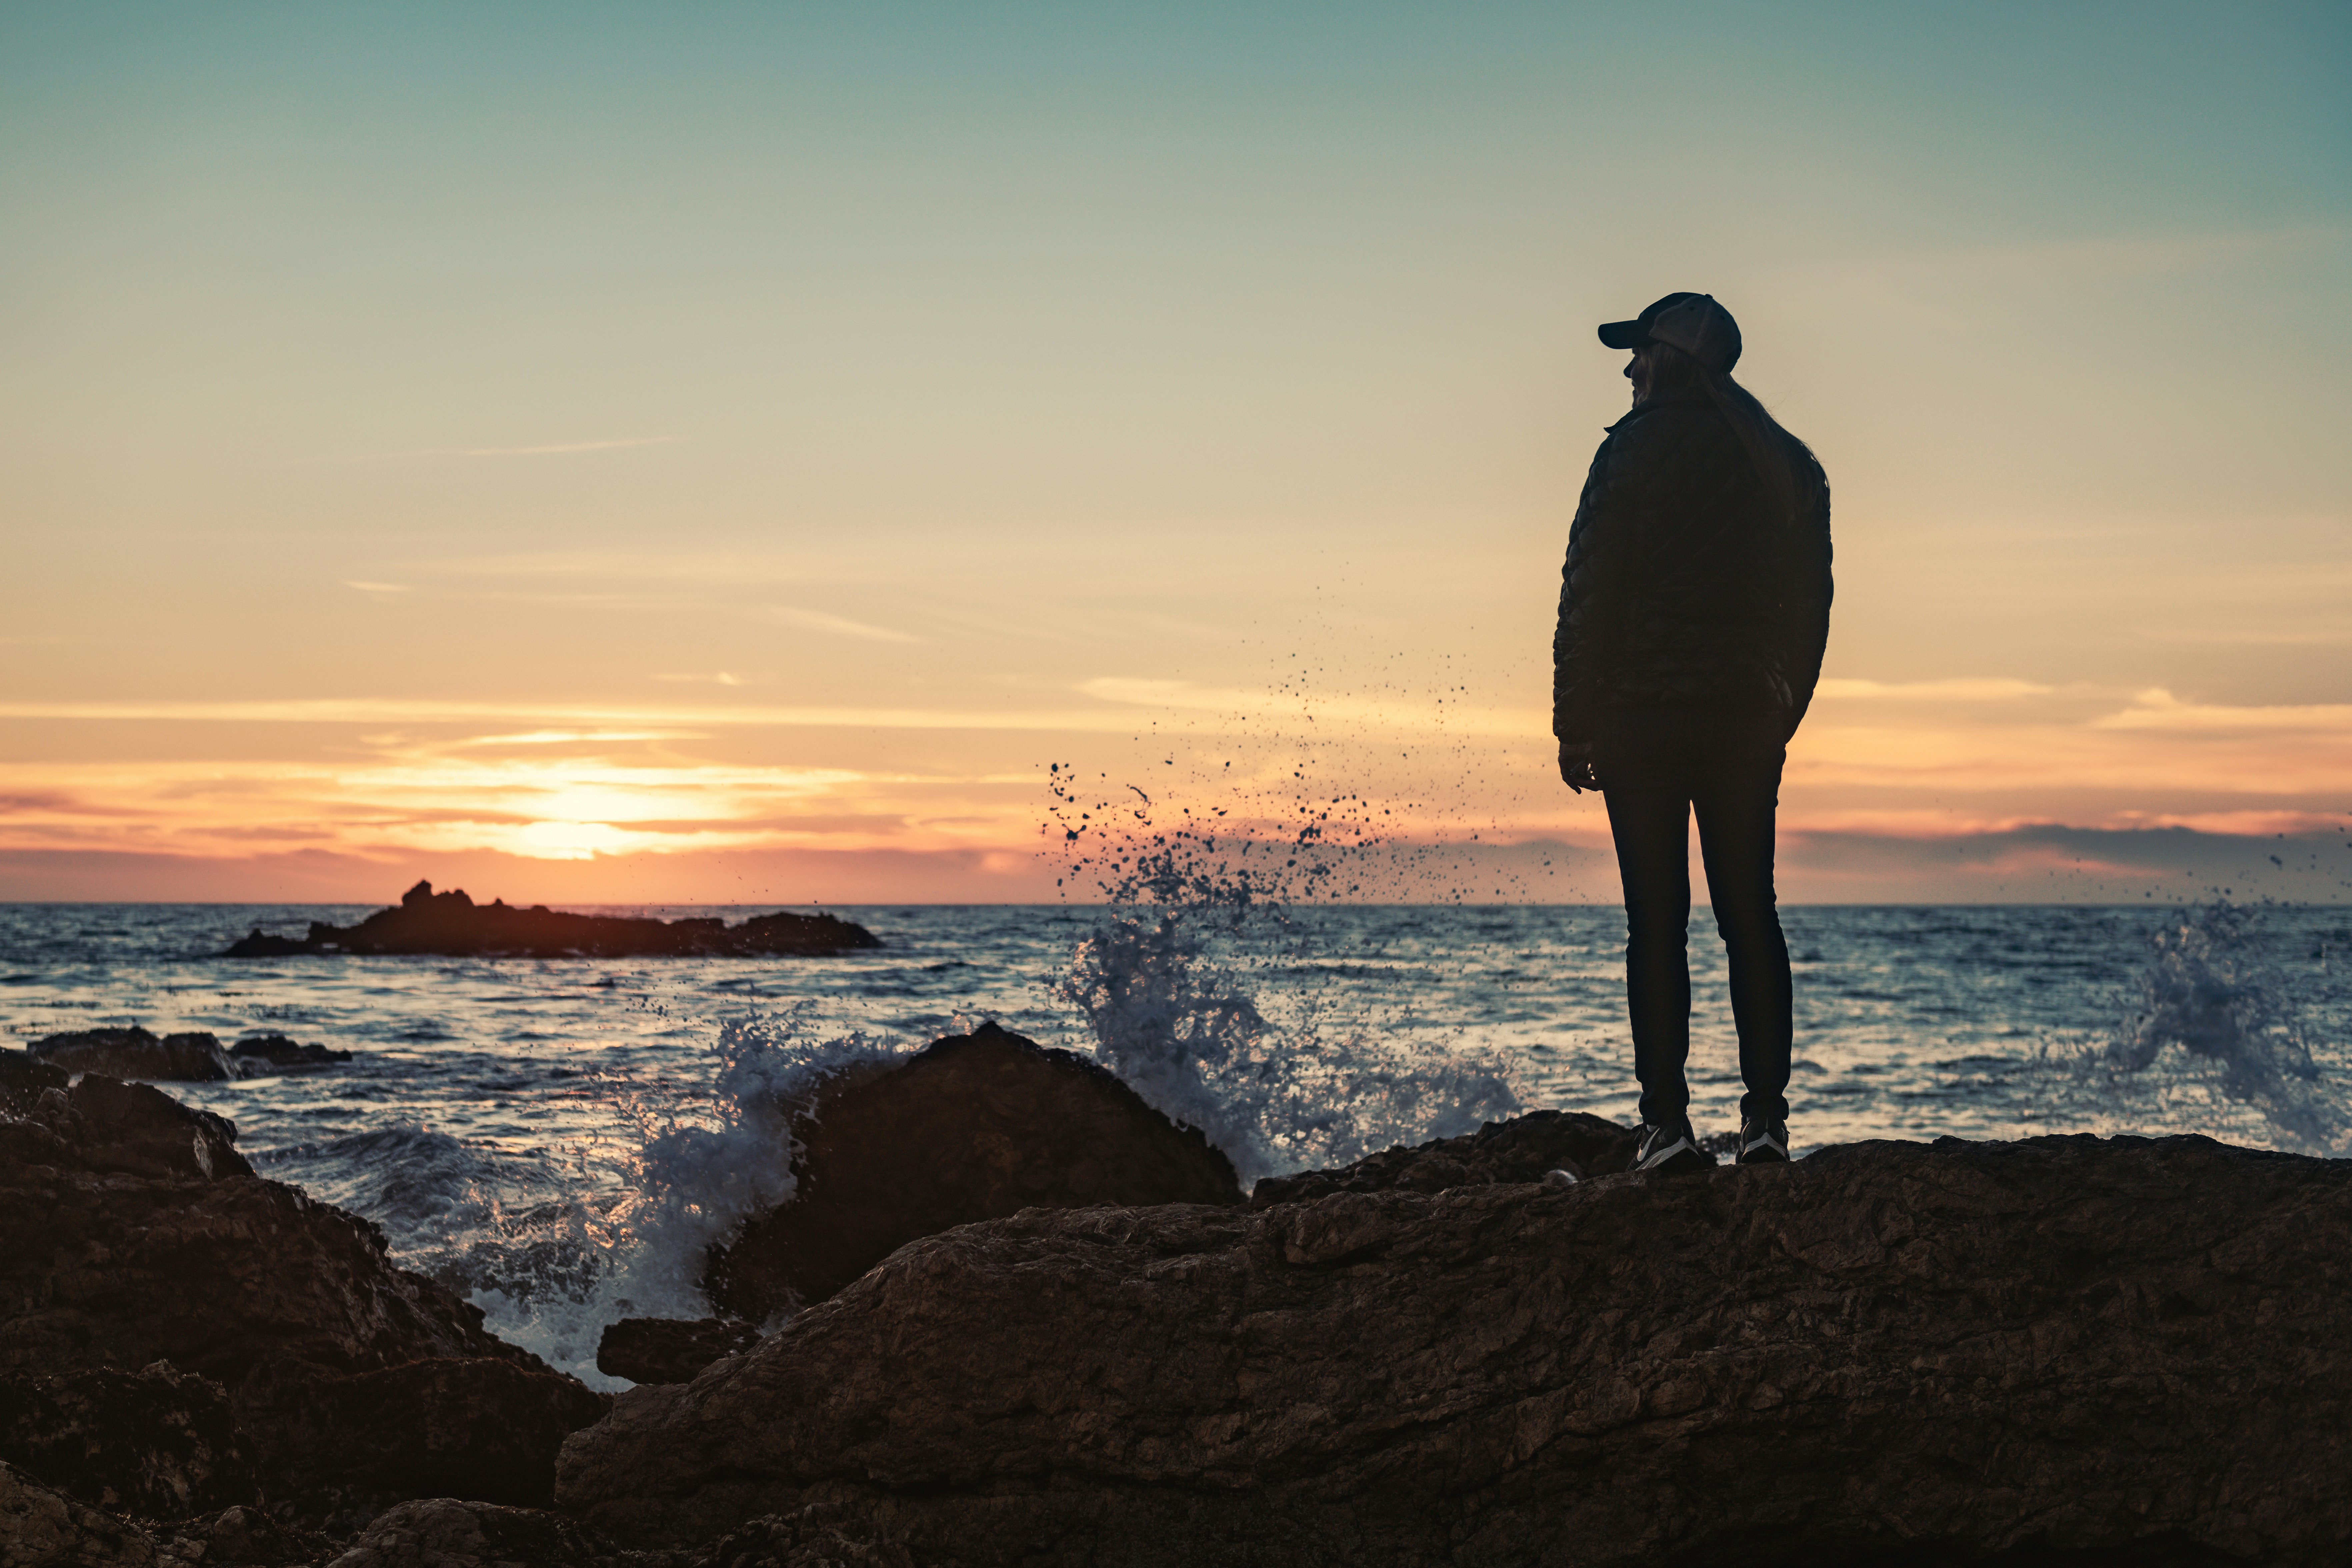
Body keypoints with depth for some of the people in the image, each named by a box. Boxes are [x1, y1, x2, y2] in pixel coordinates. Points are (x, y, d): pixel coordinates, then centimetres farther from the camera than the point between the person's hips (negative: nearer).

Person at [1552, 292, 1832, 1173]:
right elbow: (1810, 605, 13)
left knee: (1657, 923, -2)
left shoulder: (1638, 448, -5)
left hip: (1641, 716, -4)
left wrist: (1573, 725, -3)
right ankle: (1766, 1118, 5)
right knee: (1750, 913, 8)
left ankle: (1668, 1123, -4)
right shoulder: (1788, 464, 11)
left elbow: (1590, 594, -7)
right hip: (1747, 720, 4)